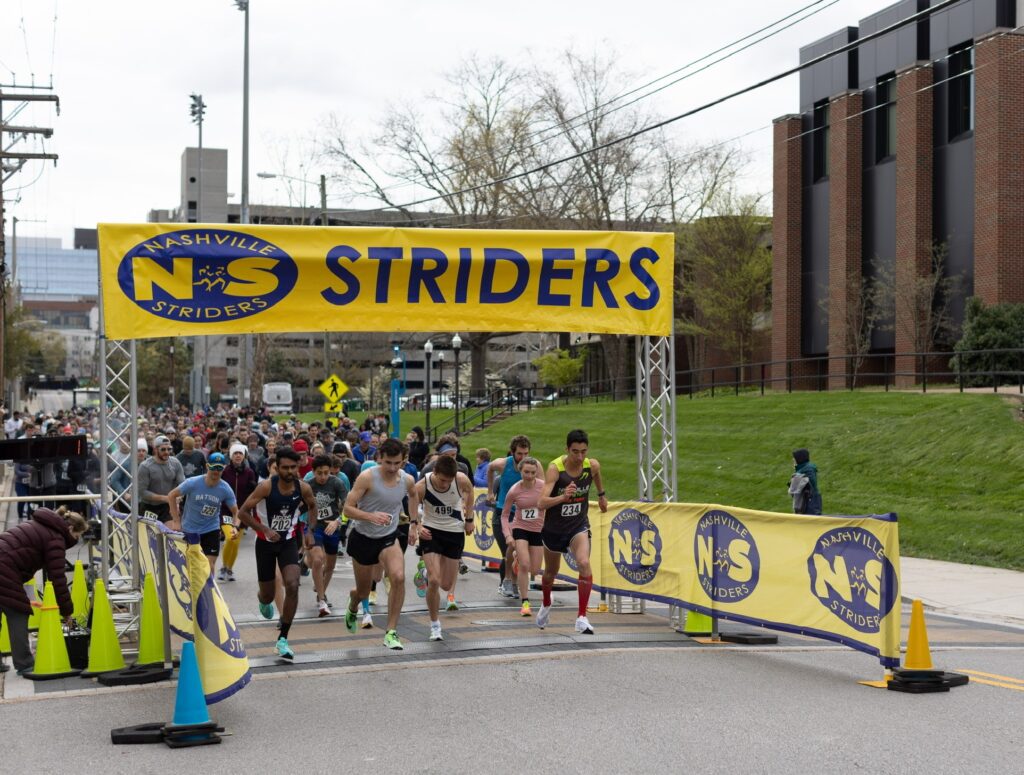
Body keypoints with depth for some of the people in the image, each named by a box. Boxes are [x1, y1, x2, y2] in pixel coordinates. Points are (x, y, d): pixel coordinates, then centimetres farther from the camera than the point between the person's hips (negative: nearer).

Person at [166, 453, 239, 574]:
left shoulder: (226, 489, -13)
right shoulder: (193, 483, -18)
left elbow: (235, 511, -3)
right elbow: (171, 496, -9)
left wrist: (234, 526, -24)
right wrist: (176, 521, -12)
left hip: (211, 529, 1)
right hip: (189, 529, 0)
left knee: (210, 565, -9)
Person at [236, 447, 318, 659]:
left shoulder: (303, 488, -11)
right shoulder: (266, 486, -21)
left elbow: (312, 507, 12)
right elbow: (243, 512, -18)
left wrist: (309, 531, 0)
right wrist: (265, 529, -28)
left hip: (288, 542, 1)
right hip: (266, 543, -1)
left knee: (292, 586, -20)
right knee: (268, 594, 8)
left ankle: (283, 639, -9)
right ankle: (263, 601, 51)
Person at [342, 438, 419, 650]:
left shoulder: (407, 480, -7)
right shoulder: (367, 477, -20)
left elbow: (413, 496, 19)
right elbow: (348, 508, -21)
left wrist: (414, 523, 16)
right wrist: (371, 516, -36)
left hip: (388, 537, 2)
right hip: (362, 538, -2)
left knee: (398, 577, -26)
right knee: (363, 592, 12)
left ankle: (391, 632, -17)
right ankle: (352, 607, 53)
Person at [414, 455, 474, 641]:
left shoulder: (462, 480, -20)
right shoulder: (421, 486, -24)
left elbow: (469, 491, 6)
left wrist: (469, 519, 9)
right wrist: (416, 527, -29)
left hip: (455, 531, 2)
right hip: (431, 532, -2)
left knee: (447, 585, 7)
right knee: (434, 581, -17)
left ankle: (430, 574, 45)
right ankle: (434, 624, 4)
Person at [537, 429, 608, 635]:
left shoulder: (592, 465, -14)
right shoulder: (555, 468, -25)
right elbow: (541, 502, -34)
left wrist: (601, 495, 29)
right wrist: (563, 497, -51)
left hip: (579, 526, 1)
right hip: (554, 527, -1)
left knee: (584, 564, -25)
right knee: (551, 571, 20)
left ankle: (582, 617, -19)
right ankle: (546, 605, 52)